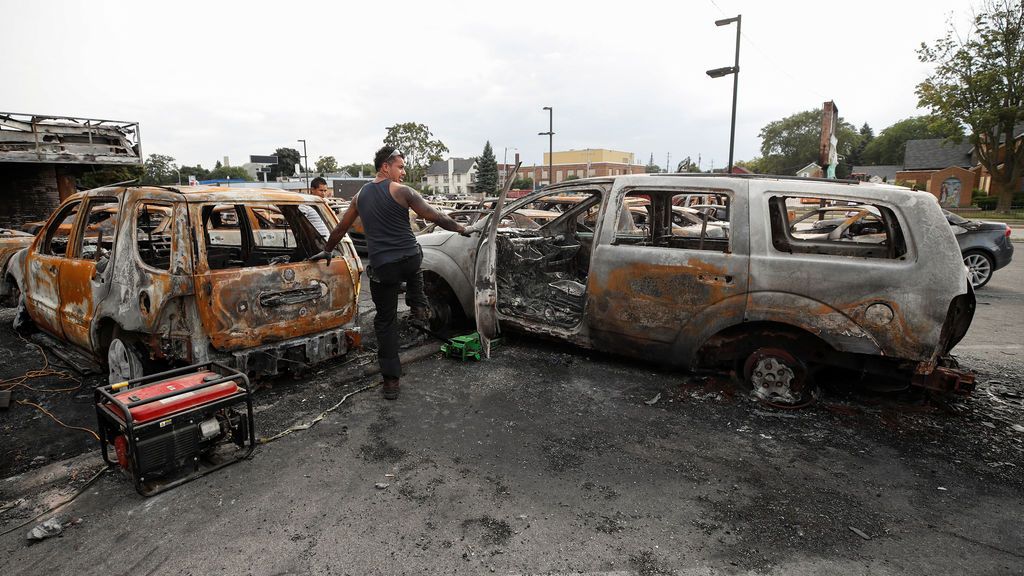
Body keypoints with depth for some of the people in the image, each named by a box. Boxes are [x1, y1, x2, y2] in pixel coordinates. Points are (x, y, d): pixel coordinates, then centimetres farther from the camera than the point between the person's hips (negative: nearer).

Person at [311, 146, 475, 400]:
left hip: (382, 268, 2)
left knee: (385, 322, 10)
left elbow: (341, 228, 23)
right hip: (410, 259, -2)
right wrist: (462, 228, 6)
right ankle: (419, 307, 22)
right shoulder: (401, 191, -3)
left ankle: (391, 380, 8)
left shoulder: (361, 195, 13)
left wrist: (327, 250, 37)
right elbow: (434, 217, -5)